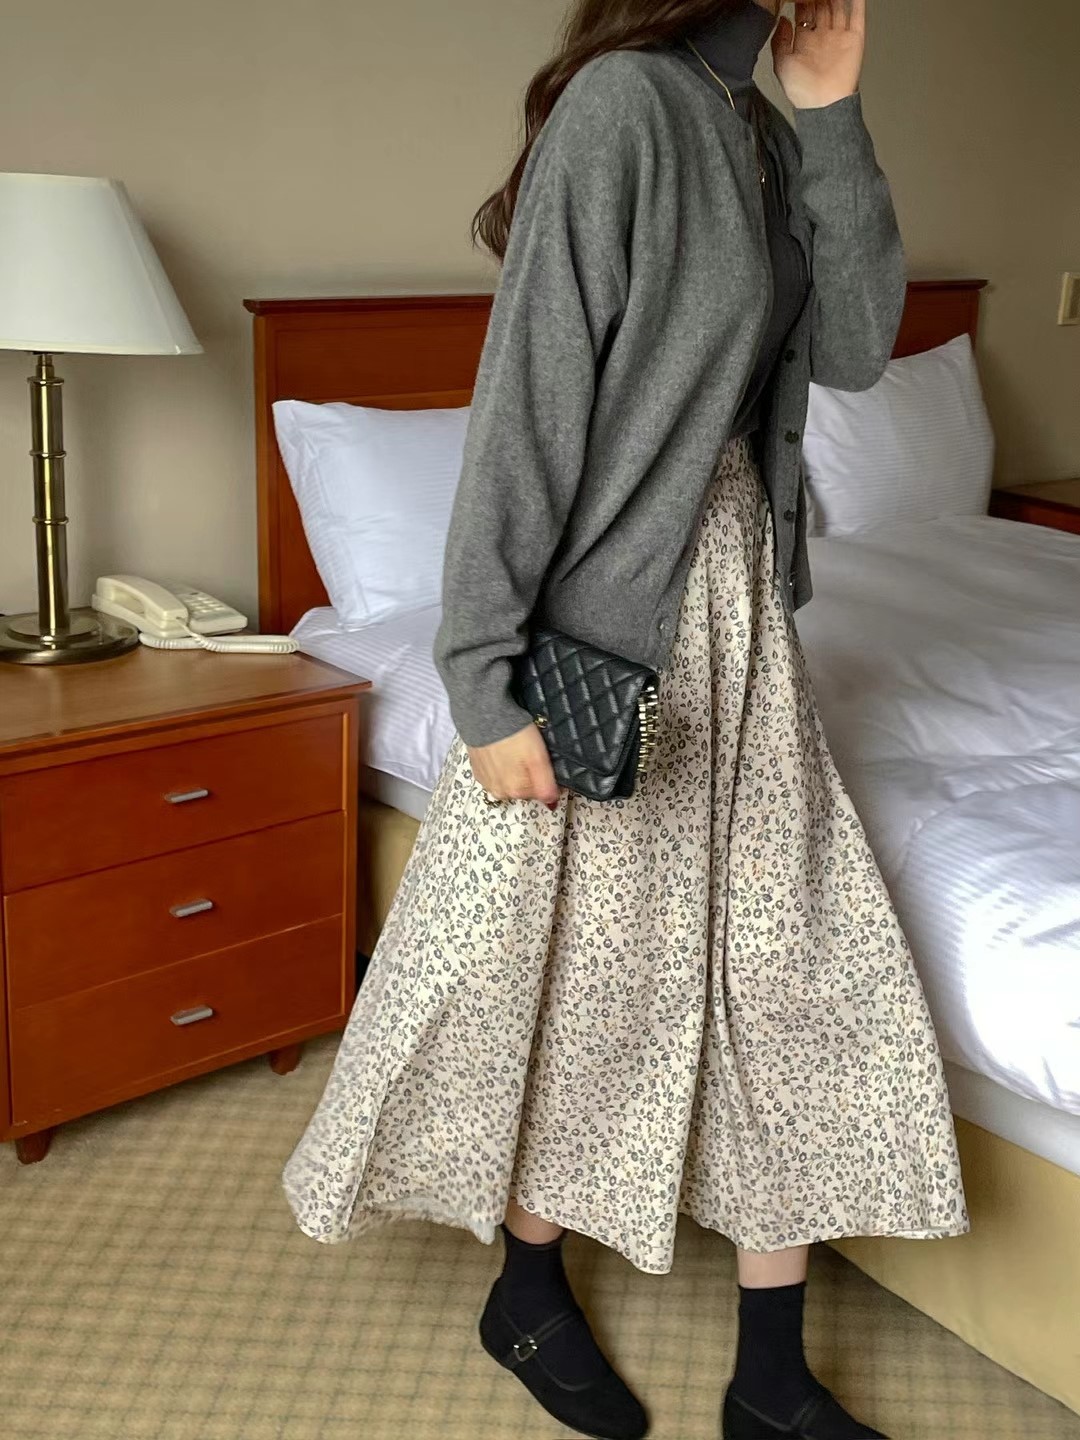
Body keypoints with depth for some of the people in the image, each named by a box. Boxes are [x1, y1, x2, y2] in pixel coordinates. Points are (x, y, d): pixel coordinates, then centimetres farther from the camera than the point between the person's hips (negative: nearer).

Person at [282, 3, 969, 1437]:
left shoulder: (756, 124, 10)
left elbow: (852, 347, 6)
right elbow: (530, 403, -19)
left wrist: (833, 116, 0)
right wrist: (488, 679, -20)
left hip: (738, 598, 8)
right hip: (607, 618, -8)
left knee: (794, 961, 8)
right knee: (573, 964, 8)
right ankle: (529, 1294, 34)